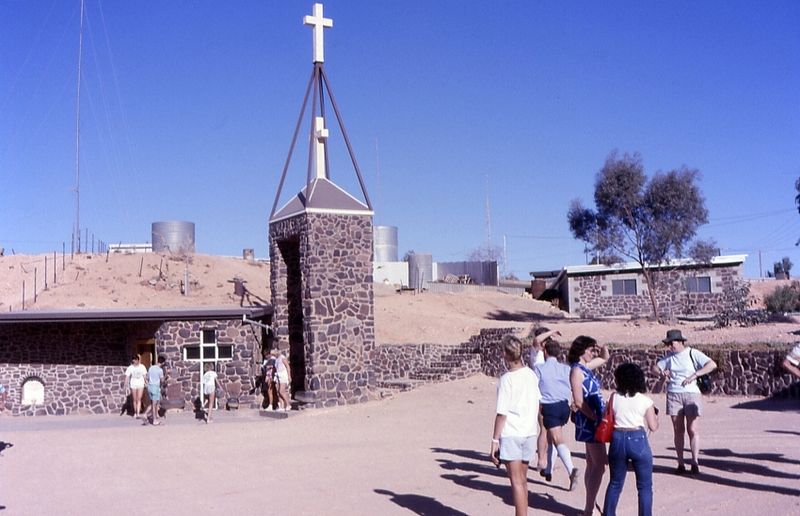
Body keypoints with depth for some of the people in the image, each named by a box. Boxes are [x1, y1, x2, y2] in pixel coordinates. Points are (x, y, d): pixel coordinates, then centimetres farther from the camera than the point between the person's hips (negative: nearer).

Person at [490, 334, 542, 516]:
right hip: (529, 433, 6)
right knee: (523, 480, 18)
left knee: (516, 482, -2)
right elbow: (537, 406, 12)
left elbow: (502, 414, -15)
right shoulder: (531, 375, 3)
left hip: (511, 434, -6)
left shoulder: (506, 379, -15)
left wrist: (495, 441, -10)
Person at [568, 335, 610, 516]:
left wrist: (603, 348, 8)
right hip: (588, 421, -9)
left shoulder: (585, 367, 12)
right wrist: (597, 419, -16)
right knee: (600, 465, -9)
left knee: (592, 464, 13)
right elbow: (579, 402, -19)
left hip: (594, 420, 9)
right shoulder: (577, 370, -14)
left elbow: (605, 358, 30)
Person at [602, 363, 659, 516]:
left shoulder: (614, 397, 0)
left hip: (618, 440, 3)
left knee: (615, 483, 18)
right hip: (638, 440, -3)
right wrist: (656, 416, 17)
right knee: (644, 486, 10)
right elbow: (653, 427, -2)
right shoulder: (645, 401, -4)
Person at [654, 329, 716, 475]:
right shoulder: (670, 357, 11)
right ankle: (680, 464, 9)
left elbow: (712, 365, -12)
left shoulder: (693, 354, -3)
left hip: (691, 394, -4)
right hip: (673, 395, 4)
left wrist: (695, 375, -20)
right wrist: (661, 372, -3)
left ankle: (695, 462, 7)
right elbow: (655, 367, 20)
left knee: (693, 430, -6)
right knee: (678, 430, 5)